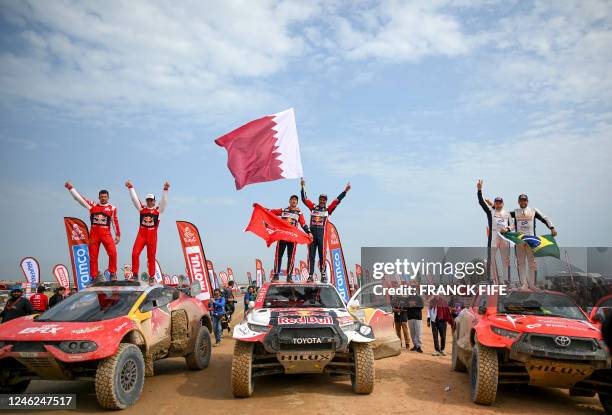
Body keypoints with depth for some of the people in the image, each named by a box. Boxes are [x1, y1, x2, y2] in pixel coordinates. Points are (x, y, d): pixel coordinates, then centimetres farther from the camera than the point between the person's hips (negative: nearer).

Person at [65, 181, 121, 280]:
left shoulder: (112, 208, 5)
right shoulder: (92, 205, 10)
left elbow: (115, 222, 7)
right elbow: (80, 198, 10)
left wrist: (118, 235, 6)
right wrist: (71, 188, 8)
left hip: (106, 233, -2)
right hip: (94, 233, 2)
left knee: (113, 253, -18)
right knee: (93, 256, 4)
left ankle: (113, 273, -3)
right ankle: (94, 277, 12)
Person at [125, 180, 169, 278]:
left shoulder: (158, 210, 6)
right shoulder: (142, 208, 11)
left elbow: (164, 201, -5)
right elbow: (135, 199, 6)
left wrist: (165, 190, -16)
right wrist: (131, 188, -1)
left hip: (152, 235, -1)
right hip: (141, 234, 1)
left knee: (151, 257, 4)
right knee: (135, 254, -10)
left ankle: (152, 277, 10)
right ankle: (135, 274, 0)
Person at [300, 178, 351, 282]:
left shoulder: (328, 209, 10)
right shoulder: (313, 207, 13)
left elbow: (337, 200, 6)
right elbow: (304, 199, 10)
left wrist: (345, 191, 2)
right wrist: (303, 187, 6)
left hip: (322, 234, -1)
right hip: (312, 233, 1)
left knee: (322, 255, -2)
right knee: (311, 255, 2)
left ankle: (323, 276, 2)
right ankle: (310, 275, 4)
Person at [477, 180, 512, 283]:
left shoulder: (507, 214, 17)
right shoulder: (490, 211, 7)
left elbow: (511, 226, 17)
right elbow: (481, 202, -5)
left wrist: (507, 229, -7)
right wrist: (479, 190, -16)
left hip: (505, 237, 3)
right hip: (493, 237, -3)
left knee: (506, 260, 5)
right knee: (491, 259, -3)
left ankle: (507, 281, 11)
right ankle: (493, 281, 2)